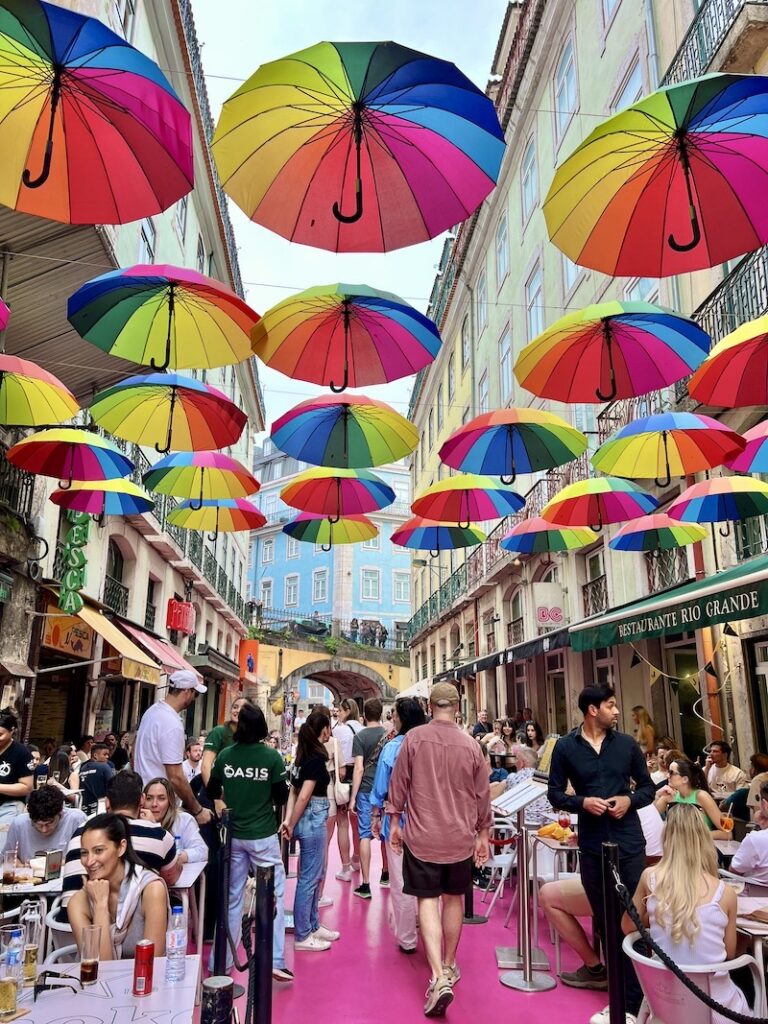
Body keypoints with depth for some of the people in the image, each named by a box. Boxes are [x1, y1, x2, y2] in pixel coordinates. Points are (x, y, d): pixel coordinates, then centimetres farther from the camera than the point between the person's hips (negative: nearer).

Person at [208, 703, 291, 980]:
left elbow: (212, 792, 7)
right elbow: (282, 797, -6)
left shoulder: (225, 755, -5)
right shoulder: (272, 757, -13)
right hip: (263, 835, -3)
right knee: (274, 896, 7)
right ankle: (275, 960, 5)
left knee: (232, 897, 15)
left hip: (232, 835, 3)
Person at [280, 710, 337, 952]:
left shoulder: (303, 755, 8)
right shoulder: (317, 758, -18)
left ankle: (313, 925, 32)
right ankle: (302, 936, 13)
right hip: (313, 819, -9)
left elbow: (293, 790, 6)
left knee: (314, 875, 19)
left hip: (311, 819, 9)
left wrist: (288, 820, 1)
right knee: (309, 878, 2)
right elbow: (304, 797, -19)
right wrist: (292, 826, -10)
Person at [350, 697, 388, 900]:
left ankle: (365, 885, 2)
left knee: (365, 835, 1)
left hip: (366, 790, -3)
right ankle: (386, 874, 33)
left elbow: (359, 769, -12)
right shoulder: (389, 734, 2)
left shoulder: (360, 736, -8)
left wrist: (353, 797, -7)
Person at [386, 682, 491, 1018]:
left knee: (427, 900, 4)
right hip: (461, 837, 2)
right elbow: (482, 795, 2)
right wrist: (483, 834, 14)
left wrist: (394, 822, 8)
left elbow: (398, 783, -5)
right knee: (454, 898, 19)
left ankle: (439, 978, -8)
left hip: (422, 835, -2)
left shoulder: (413, 738, -11)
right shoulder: (471, 745, -7)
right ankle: (449, 966, 33)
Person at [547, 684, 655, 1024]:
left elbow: (648, 787, 8)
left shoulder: (627, 744, 1)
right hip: (592, 845, 0)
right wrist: (582, 802, -17)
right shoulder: (565, 747, -4)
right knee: (607, 922, 12)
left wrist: (629, 799, -12)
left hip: (629, 841, 0)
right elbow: (555, 793, 0)